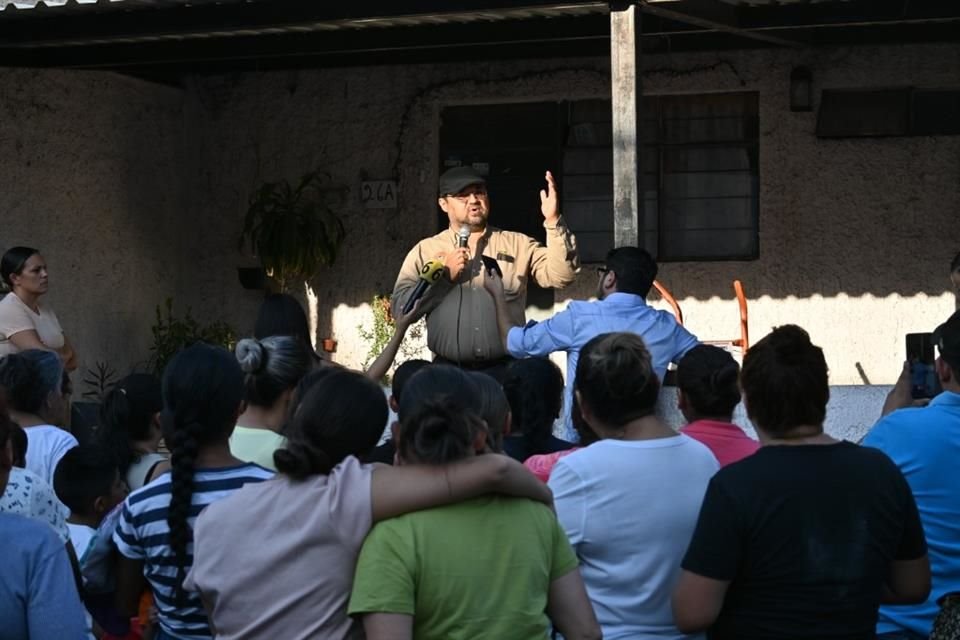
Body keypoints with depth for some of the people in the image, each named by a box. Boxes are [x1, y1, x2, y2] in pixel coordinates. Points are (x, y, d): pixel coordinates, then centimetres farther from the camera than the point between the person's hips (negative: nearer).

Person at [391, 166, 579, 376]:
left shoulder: (518, 245, 10)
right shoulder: (425, 250, 9)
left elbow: (560, 274, -3)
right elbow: (400, 307, 1)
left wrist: (553, 222, -12)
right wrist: (444, 276, -7)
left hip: (505, 369, 0)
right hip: (448, 371, 0)